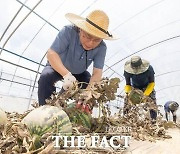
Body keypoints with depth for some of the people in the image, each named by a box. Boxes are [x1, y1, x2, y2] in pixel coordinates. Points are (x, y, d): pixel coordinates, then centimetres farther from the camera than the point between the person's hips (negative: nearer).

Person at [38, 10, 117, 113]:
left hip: (79, 73, 3)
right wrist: (66, 75, -54)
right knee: (46, 77, -32)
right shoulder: (68, 31, -34)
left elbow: (97, 73, -28)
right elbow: (51, 54, -39)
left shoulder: (101, 48, -25)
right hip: (58, 67, -2)